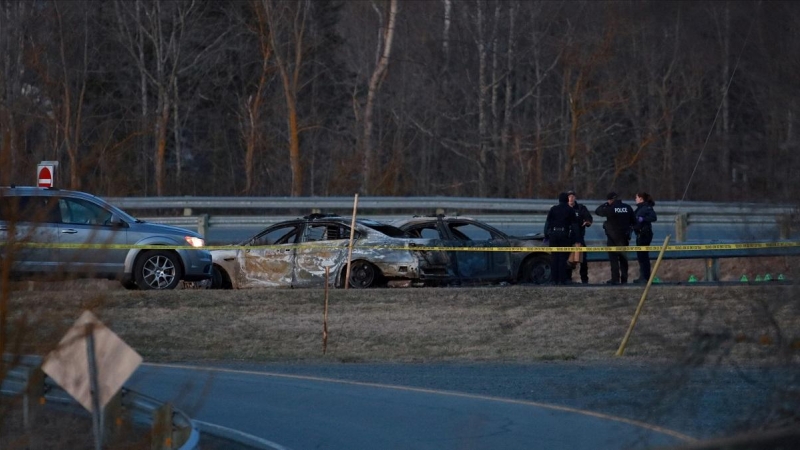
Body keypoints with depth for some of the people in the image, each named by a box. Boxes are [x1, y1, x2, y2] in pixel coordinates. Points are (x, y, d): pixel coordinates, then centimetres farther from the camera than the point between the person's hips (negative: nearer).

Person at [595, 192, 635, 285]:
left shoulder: (610, 209, -14)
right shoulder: (627, 208, 0)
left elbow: (597, 211, -3)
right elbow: (633, 220, 6)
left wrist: (605, 204, 5)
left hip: (613, 237, -4)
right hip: (624, 236, 4)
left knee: (613, 258, 0)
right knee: (623, 258, 13)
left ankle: (615, 279, -7)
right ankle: (624, 279, 13)